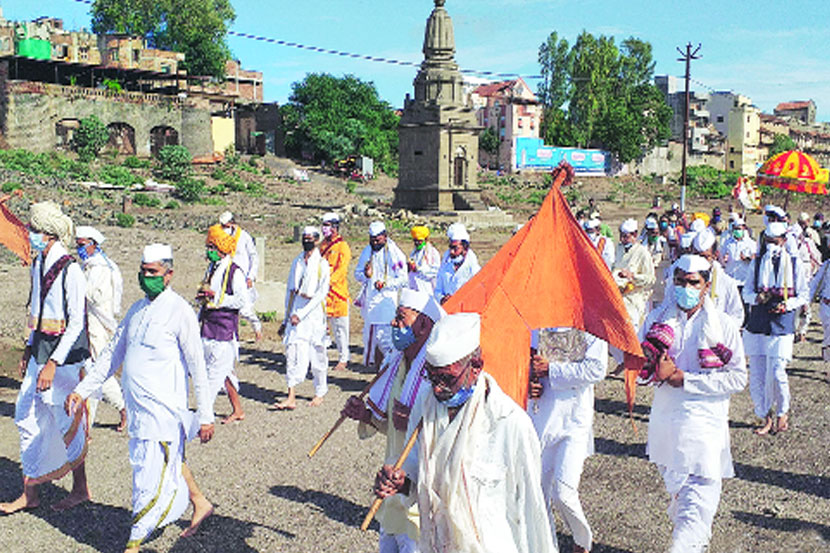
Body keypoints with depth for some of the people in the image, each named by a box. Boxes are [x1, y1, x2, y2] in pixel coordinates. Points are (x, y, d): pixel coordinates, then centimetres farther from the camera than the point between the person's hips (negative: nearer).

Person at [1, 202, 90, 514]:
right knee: (27, 417, 9)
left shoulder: (70, 271, -17)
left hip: (65, 353, -8)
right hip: (41, 348, 8)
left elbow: (76, 324, -18)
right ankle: (29, 493, 19)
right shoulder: (38, 265, 9)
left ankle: (80, 489, 20)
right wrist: (29, 348, 18)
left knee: (67, 423, 3)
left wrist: (53, 363, -20)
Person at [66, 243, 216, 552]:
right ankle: (200, 504, 40)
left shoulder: (179, 311, -10)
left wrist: (205, 416, -12)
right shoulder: (136, 310, 12)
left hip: (163, 407, -8)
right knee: (170, 461, 20)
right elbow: (112, 355, 20)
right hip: (137, 406, 8)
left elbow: (197, 366, -11)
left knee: (151, 477, -4)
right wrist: (82, 390, 15)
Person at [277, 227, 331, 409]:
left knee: (317, 353, 5)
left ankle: (320, 392, 23)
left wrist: (301, 314, -15)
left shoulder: (322, 264, -3)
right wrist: (286, 319, 15)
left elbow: (321, 293, -10)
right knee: (293, 352, -5)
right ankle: (291, 397, -9)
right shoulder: (297, 262, 12)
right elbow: (290, 290, 16)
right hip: (295, 309, 4)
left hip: (313, 311, -4)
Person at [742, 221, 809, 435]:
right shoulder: (757, 262, 9)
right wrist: (758, 297, -11)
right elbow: (747, 292, 10)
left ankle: (782, 413, 15)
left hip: (781, 326, -3)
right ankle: (766, 418, 15)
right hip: (757, 325, 3)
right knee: (756, 375, 1)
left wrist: (787, 305, -11)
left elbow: (804, 295, 7)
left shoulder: (794, 263, 4)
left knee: (776, 373, -10)